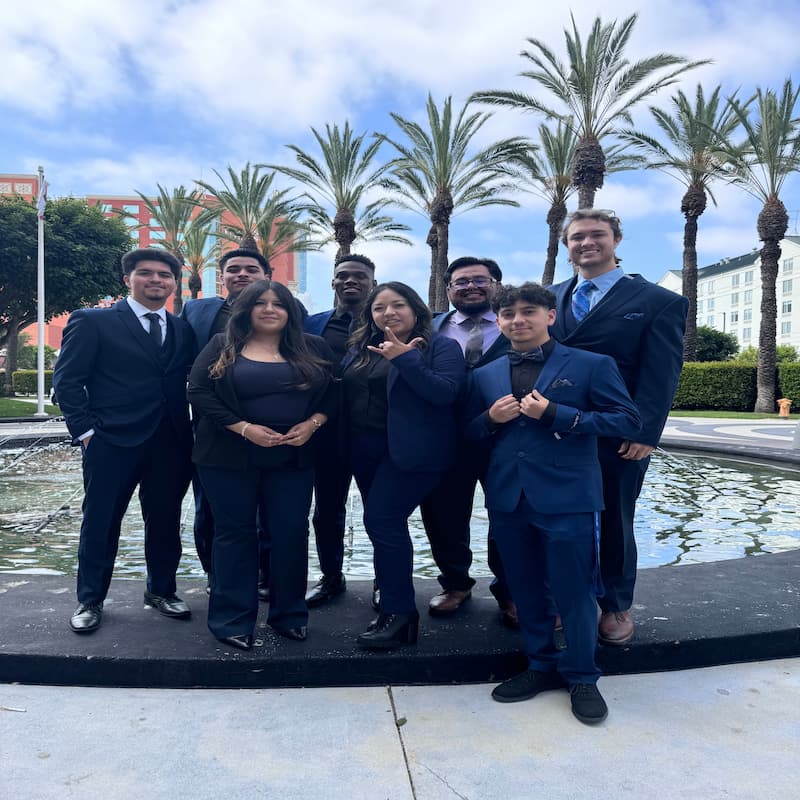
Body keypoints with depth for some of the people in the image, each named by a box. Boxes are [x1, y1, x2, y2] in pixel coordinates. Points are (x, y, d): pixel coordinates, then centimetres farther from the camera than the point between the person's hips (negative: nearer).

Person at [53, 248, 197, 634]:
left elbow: (190, 381, 12)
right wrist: (85, 431, -9)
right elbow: (67, 379, -3)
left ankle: (161, 590, 31)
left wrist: (190, 431, 1)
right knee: (100, 522, 8)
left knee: (165, 521, 12)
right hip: (112, 441, -3)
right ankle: (90, 600, 25)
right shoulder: (92, 322, -1)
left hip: (170, 443, 4)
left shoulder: (183, 329, 11)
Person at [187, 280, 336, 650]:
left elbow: (333, 393, 8)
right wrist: (244, 428, -16)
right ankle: (232, 620, 18)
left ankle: (289, 614, 22)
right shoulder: (221, 347, 1)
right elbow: (198, 391, -7)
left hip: (293, 457, 2)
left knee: (291, 532, 5)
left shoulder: (313, 349, 6)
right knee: (235, 533, 6)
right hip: (230, 456, -1)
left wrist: (312, 424, -10)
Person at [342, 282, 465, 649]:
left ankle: (399, 613, -2)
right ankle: (390, 590, 33)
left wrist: (405, 358, -25)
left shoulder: (441, 346, -6)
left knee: (381, 520, -12)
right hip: (365, 451, 7)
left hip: (411, 451, -7)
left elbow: (445, 392, -20)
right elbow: (344, 391, 11)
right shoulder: (360, 349, 12)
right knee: (384, 522, 15)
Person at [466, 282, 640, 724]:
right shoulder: (485, 376, 11)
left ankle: (581, 677, 25)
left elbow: (628, 421, -7)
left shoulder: (591, 365, -2)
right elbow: (470, 433, 17)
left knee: (573, 590, 4)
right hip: (507, 497, 4)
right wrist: (491, 419, -7)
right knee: (525, 589, 15)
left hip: (567, 497, -4)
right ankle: (542, 665, 34)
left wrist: (555, 413, -15)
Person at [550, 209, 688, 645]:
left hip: (618, 438, -3)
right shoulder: (550, 298, 12)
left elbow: (661, 375, -7)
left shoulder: (659, 302, 0)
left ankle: (616, 605, 30)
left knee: (614, 523, 12)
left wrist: (644, 433, -17)